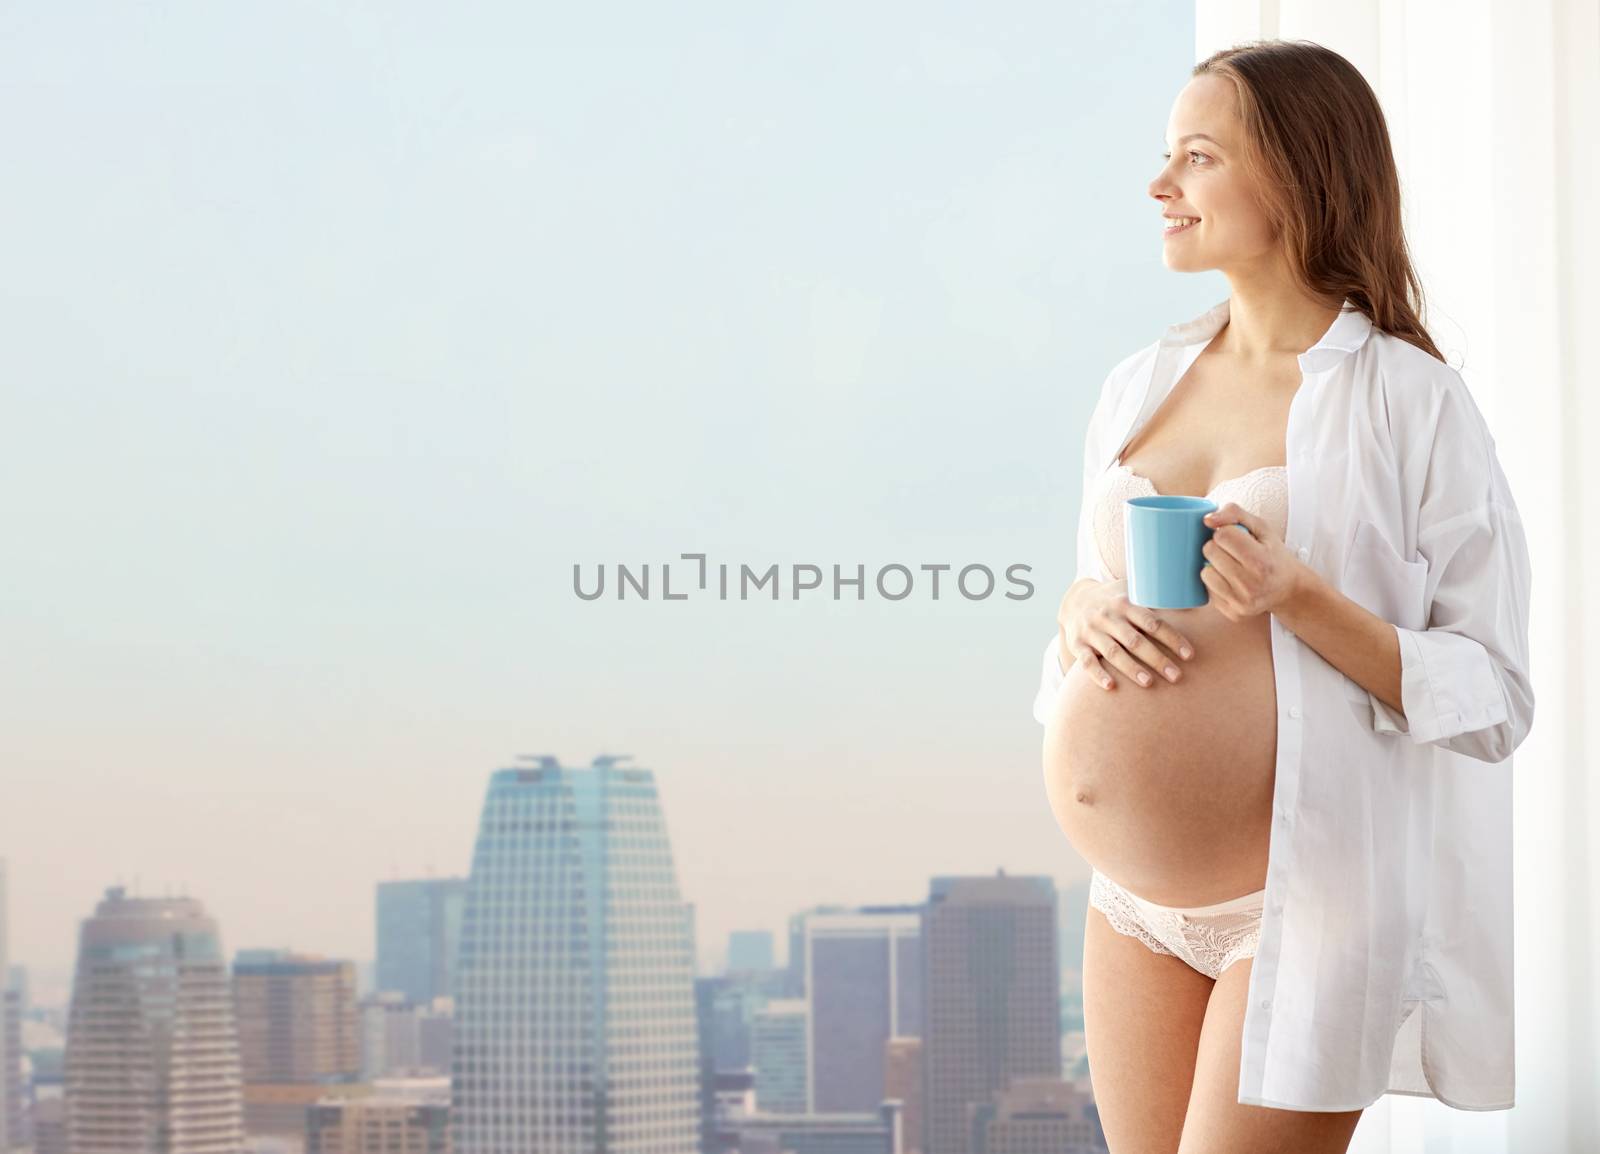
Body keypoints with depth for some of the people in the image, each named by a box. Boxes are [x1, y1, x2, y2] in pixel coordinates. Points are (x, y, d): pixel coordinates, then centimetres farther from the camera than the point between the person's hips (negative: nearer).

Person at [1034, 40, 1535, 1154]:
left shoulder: (1411, 404, -9)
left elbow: (1495, 702, -11)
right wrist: (1083, 612, -3)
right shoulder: (1143, 382, 8)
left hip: (1304, 904, -6)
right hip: (1135, 904, 6)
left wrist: (1298, 599, -23)